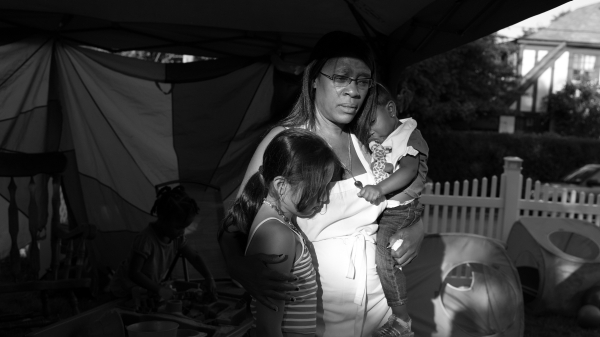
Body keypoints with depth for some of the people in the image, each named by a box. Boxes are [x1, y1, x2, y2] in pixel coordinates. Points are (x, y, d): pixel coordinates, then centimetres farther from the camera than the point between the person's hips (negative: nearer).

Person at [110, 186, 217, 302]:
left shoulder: (177, 237, -10)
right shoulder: (146, 239, -34)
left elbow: (194, 257, -2)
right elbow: (134, 273, -32)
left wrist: (209, 278, -14)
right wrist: (159, 290, -34)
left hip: (150, 287, 7)